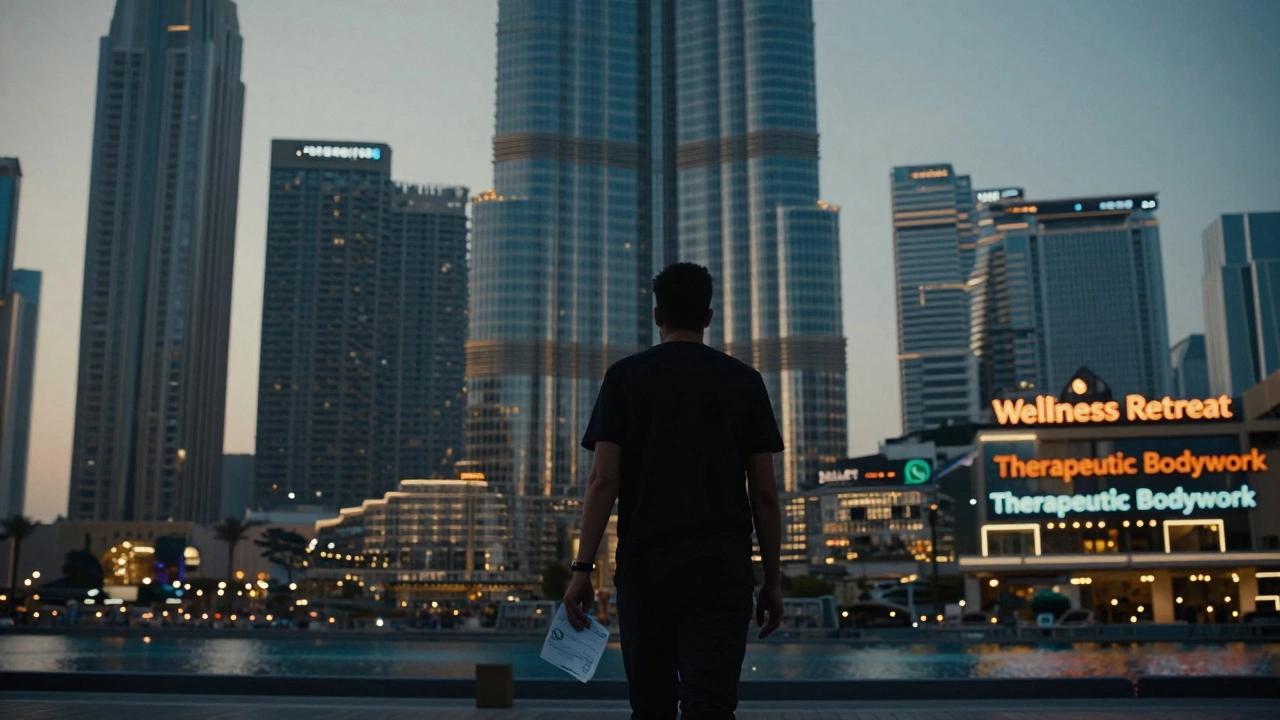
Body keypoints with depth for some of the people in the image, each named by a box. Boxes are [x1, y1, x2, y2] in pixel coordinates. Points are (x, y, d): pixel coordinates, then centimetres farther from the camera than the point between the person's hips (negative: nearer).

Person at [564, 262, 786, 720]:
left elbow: (603, 481, -5)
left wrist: (583, 568, -3)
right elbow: (764, 492, 4)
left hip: (645, 565, 1)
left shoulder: (625, 377, 5)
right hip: (723, 568, 0)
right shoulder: (744, 381, 7)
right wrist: (773, 579, 11)